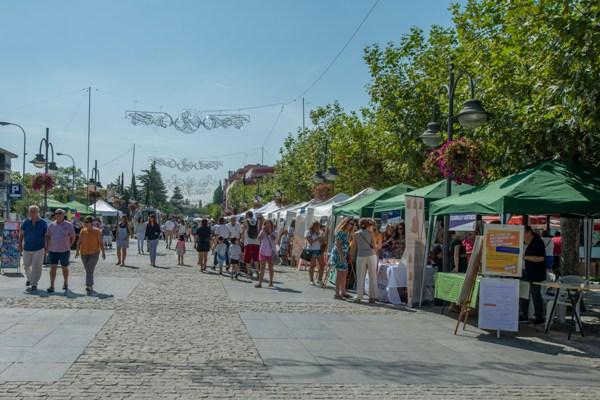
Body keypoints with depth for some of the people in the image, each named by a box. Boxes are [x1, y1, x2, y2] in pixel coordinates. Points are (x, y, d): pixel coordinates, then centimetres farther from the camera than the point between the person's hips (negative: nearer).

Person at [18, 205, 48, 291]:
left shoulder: (43, 223, -2)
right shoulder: (26, 222, 4)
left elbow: (46, 236, 1)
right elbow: (21, 234, 9)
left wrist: (46, 248, -3)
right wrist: (20, 245, 1)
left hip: (39, 249, -3)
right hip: (27, 248, 3)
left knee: (36, 267, -5)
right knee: (27, 266, 11)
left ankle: (34, 284, 5)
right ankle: (29, 279, 36)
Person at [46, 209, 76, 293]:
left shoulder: (68, 225, -2)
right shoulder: (52, 225, 6)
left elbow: (73, 237, 6)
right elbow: (48, 236, 15)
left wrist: (68, 246, 7)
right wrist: (49, 246, 5)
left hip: (64, 251, -2)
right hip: (53, 250, 2)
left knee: (64, 268, 9)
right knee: (53, 267, -4)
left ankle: (65, 283, 29)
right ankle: (52, 286, -3)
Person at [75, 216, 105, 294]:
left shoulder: (97, 231, -4)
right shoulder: (82, 231, 5)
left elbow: (100, 242, -3)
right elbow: (79, 242, 5)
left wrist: (103, 252, -8)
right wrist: (77, 251, -6)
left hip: (94, 253, -4)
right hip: (84, 253, 4)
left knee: (90, 270, -16)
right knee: (88, 270, 10)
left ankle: (88, 286, -22)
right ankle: (91, 286, 21)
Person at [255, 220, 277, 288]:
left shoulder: (274, 233, 2)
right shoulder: (262, 232, 3)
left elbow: (273, 239, -18)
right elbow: (259, 238, -16)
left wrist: (270, 231, -15)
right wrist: (263, 230, -15)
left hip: (271, 252, 0)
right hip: (263, 252, 0)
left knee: (270, 268, 9)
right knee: (262, 268, 0)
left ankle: (270, 282, 20)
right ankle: (260, 283, -1)